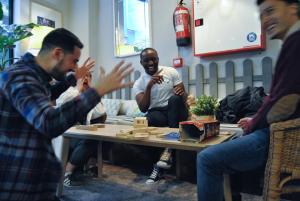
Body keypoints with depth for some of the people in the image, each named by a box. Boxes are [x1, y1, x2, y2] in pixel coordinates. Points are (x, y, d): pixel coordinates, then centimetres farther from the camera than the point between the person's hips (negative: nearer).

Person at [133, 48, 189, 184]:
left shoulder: (171, 72, 2)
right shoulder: (138, 84, 2)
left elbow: (183, 96, 1)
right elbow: (143, 108, -11)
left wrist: (181, 93, -25)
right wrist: (149, 85, -21)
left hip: (176, 112, 1)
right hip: (157, 113, 0)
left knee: (174, 98, -33)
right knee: (149, 118, -35)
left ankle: (168, 149, -31)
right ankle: (159, 165, -23)